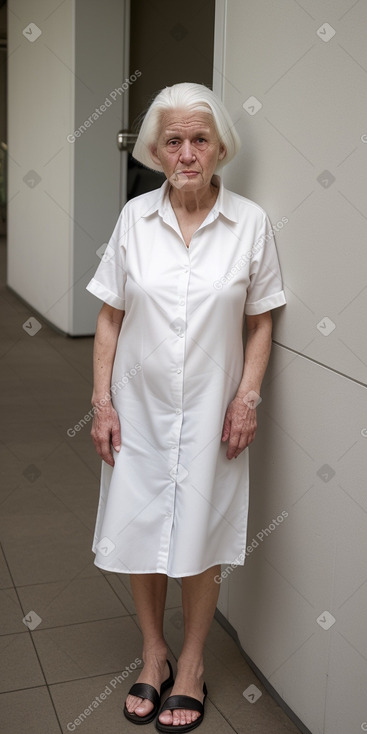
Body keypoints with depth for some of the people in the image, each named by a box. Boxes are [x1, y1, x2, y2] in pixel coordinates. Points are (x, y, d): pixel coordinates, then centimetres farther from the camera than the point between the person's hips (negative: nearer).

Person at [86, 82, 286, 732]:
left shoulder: (250, 223, -5)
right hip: (139, 407, 2)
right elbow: (110, 317, 1)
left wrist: (248, 397, -8)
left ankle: (191, 665, 31)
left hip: (209, 411, -1)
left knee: (198, 544, 8)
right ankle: (153, 655, 34)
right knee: (138, 536, 11)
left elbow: (260, 322, 1)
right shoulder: (135, 217, -3)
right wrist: (101, 401, -3)